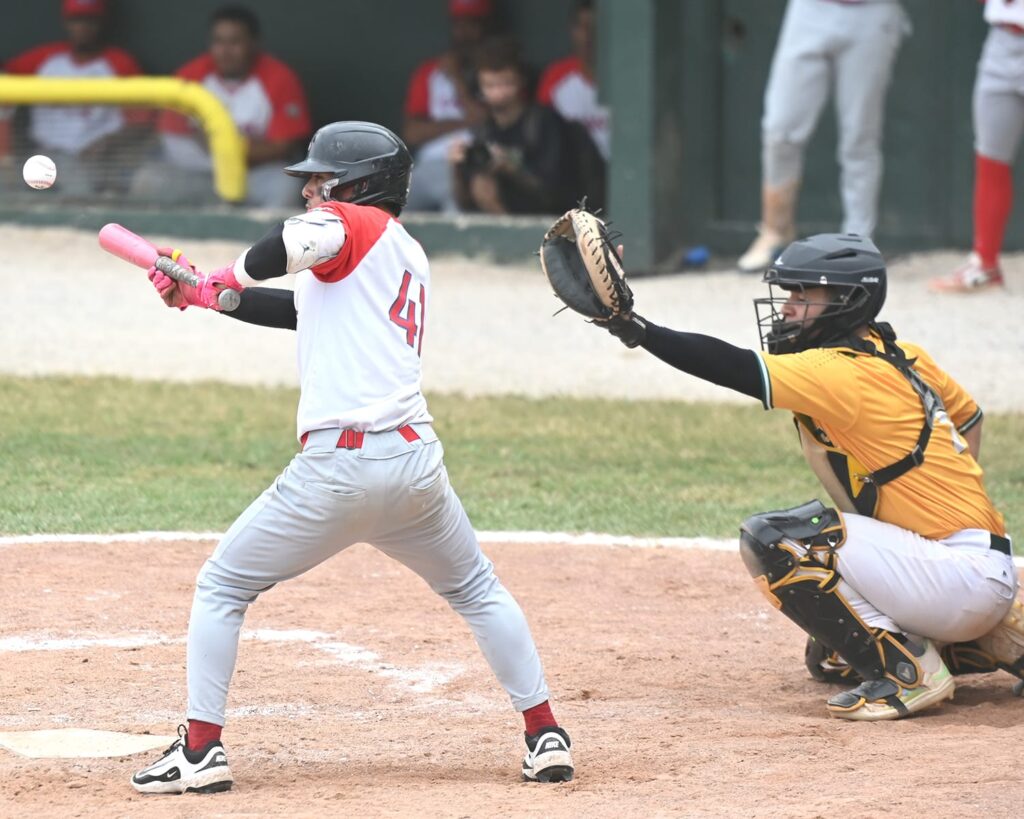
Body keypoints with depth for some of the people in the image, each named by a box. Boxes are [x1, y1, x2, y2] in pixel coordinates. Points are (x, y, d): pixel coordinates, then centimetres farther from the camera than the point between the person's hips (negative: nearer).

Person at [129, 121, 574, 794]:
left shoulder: (358, 223, 0)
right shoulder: (410, 258, 23)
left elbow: (304, 238, -24)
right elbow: (307, 308, 29)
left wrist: (228, 278, -7)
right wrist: (204, 295, 29)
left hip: (336, 463, -7)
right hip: (417, 461, 7)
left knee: (221, 587, 8)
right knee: (478, 591, 24)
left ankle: (201, 750, 4)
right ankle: (545, 735, 17)